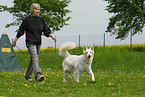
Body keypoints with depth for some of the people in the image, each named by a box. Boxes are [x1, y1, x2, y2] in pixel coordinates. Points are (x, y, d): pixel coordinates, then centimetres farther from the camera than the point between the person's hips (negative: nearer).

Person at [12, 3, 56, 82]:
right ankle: (38, 75, -34)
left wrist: (51, 36, -10)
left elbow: (46, 30, 9)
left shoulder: (41, 20, 11)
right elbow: (21, 31, 2)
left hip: (38, 43, 6)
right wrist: (15, 41, 6)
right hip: (30, 43, -6)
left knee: (33, 60, 10)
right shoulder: (27, 20, -3)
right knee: (35, 59, -20)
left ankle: (27, 76, 20)